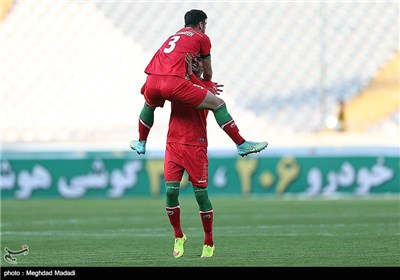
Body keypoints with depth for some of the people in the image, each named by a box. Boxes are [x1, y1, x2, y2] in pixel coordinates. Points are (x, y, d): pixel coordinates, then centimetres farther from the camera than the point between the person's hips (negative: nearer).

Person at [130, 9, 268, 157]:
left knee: (149, 105, 41)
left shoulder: (174, 35, 32)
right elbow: (208, 72, 19)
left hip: (152, 81, 6)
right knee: (218, 104, 3)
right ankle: (242, 145, 2)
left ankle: (141, 143, 50)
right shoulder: (202, 38, 15)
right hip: (174, 82, -6)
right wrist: (207, 83, 42)